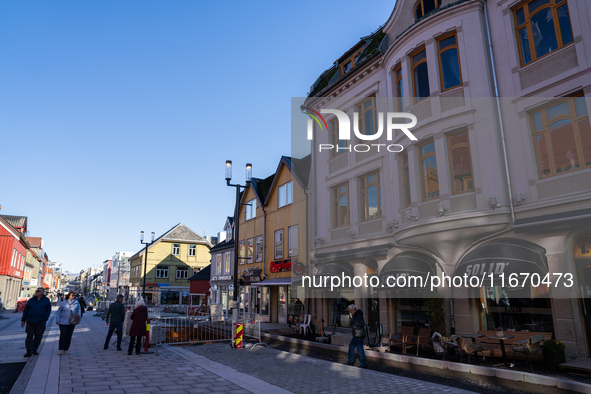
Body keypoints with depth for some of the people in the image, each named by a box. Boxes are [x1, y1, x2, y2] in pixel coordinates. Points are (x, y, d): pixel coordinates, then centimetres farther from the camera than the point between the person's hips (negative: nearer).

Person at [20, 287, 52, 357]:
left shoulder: (46, 300, 3)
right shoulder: (31, 300, 8)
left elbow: (48, 311, 3)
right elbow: (26, 310, 12)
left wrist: (45, 319, -5)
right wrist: (23, 320, 8)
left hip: (40, 322, -1)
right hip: (30, 321, 1)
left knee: (38, 336, 3)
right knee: (29, 335, -3)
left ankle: (34, 350, 16)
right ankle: (29, 351, -1)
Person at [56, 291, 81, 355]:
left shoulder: (76, 303, 4)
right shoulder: (64, 302, -3)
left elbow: (78, 310, 16)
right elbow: (59, 311, 3)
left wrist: (78, 315, -3)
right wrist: (57, 320, -1)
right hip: (63, 322, -3)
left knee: (69, 336, 5)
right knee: (63, 335, -9)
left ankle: (65, 349, 15)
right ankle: (61, 349, -1)